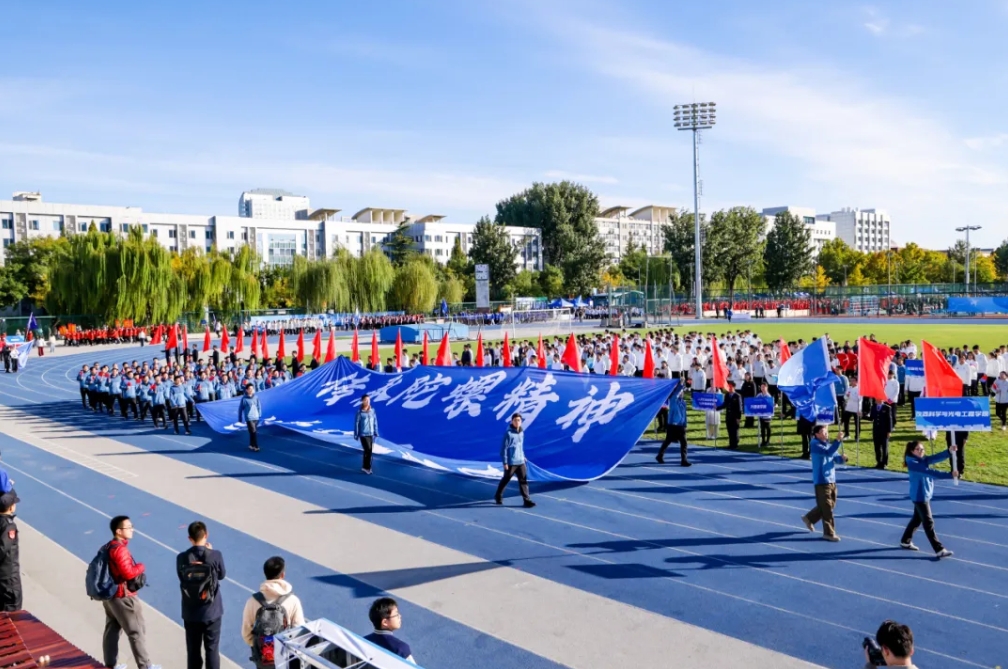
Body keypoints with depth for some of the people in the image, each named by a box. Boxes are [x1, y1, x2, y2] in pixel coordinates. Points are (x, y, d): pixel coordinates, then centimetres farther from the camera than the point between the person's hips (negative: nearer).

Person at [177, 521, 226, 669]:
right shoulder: (216, 555, -15)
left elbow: (182, 577, 6)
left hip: (191, 613, 1)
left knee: (193, 650, 15)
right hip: (212, 611, -1)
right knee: (212, 649, 11)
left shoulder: (182, 558, -11)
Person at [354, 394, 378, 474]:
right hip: (363, 434, -4)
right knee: (368, 450, -11)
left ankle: (366, 467, 21)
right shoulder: (360, 412, -11)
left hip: (371, 434, 5)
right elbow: (356, 424, -6)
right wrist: (356, 435, -5)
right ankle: (366, 467, 5)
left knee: (369, 451, 9)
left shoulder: (372, 411, 0)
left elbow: (375, 422, 7)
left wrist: (376, 433, 7)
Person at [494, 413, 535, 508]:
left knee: (523, 480, -2)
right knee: (505, 479, 11)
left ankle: (527, 500, -3)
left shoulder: (522, 432, 7)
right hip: (511, 462, -5)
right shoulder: (508, 433, -13)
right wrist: (505, 462, -14)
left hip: (521, 462, 5)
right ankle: (498, 496, 32)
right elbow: (504, 448, -13)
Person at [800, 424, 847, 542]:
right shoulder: (815, 445, -14)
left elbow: (836, 457, 7)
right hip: (822, 481, -8)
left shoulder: (828, 444, 13)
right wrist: (838, 441, -36)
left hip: (832, 480, 9)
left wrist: (842, 458, -15)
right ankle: (829, 533, 6)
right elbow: (828, 452, -30)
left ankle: (809, 518, 35)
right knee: (827, 508, -3)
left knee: (830, 505, 18)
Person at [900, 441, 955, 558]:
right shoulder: (912, 463, -21)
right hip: (919, 496, -9)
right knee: (928, 522, -5)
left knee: (917, 519, 19)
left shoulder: (924, 459, 5)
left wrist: (949, 451, -29)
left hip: (926, 494, 9)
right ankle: (939, 550, -2)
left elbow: (936, 457, -11)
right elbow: (930, 472, -31)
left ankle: (905, 541, 32)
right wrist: (949, 475, -38)